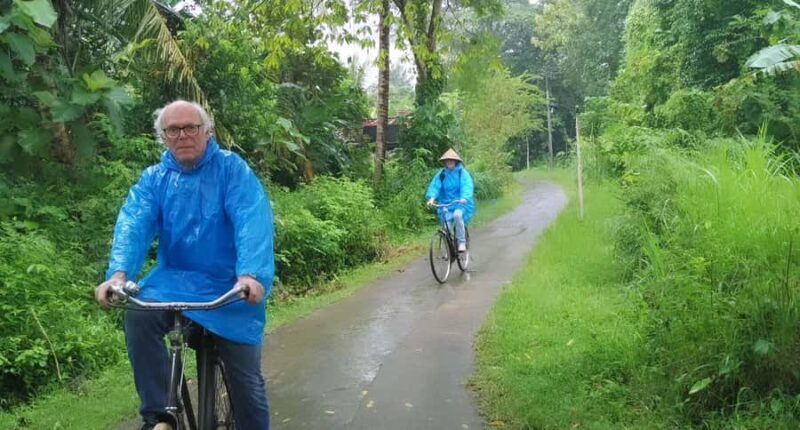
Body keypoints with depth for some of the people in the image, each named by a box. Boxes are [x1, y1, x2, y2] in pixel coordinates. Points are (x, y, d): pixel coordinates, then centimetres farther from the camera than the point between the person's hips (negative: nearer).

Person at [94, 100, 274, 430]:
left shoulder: (232, 168, -7)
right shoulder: (154, 178, 4)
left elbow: (252, 222, -22)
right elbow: (133, 224, -11)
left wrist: (251, 275, -39)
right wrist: (119, 272, -31)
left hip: (232, 286, -2)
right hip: (177, 279, 3)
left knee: (245, 377, -3)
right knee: (139, 315, -27)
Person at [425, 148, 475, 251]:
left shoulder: (462, 173, -4)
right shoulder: (441, 174, 2)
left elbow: (467, 186, -18)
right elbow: (434, 186, -9)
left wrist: (464, 198, -38)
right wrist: (431, 198, -29)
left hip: (461, 204, -3)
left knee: (457, 214, -33)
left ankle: (462, 242, -19)